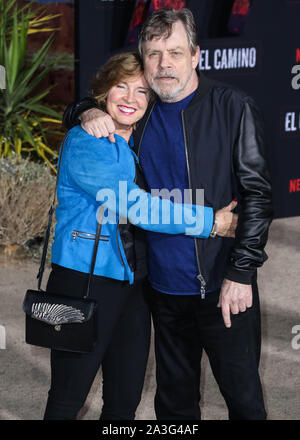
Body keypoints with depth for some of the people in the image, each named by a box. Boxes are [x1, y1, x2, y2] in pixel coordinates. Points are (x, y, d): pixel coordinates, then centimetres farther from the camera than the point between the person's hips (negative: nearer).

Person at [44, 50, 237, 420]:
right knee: (68, 397, 2)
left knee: (125, 397, 12)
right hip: (84, 282, -7)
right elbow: (133, 206, -20)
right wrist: (210, 221, -18)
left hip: (133, 284, 7)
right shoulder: (83, 144, -12)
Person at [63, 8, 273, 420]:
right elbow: (77, 108, 24)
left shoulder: (233, 107, -8)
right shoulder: (138, 111, 7)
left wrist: (241, 273, -15)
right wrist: (89, 114, -1)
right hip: (164, 287, 5)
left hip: (223, 288, -5)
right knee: (174, 398, 16)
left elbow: (257, 194, -10)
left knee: (243, 395, 1)